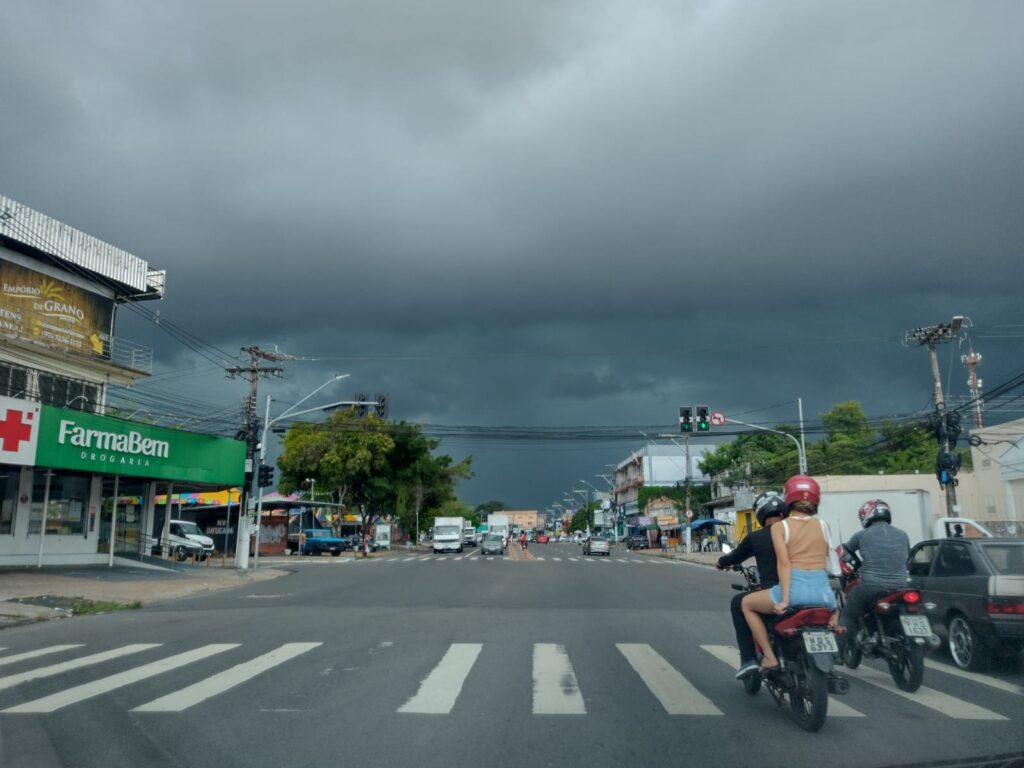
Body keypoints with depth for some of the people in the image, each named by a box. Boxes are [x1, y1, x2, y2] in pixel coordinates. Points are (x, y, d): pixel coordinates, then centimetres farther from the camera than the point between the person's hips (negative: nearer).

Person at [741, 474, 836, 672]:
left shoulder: (779, 527, 2)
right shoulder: (823, 525, 11)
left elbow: (783, 563, -9)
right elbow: (824, 560, 16)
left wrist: (784, 600, -13)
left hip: (795, 587, -4)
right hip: (822, 588, 4)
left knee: (747, 603, 21)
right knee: (833, 607, 42)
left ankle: (769, 657, 12)